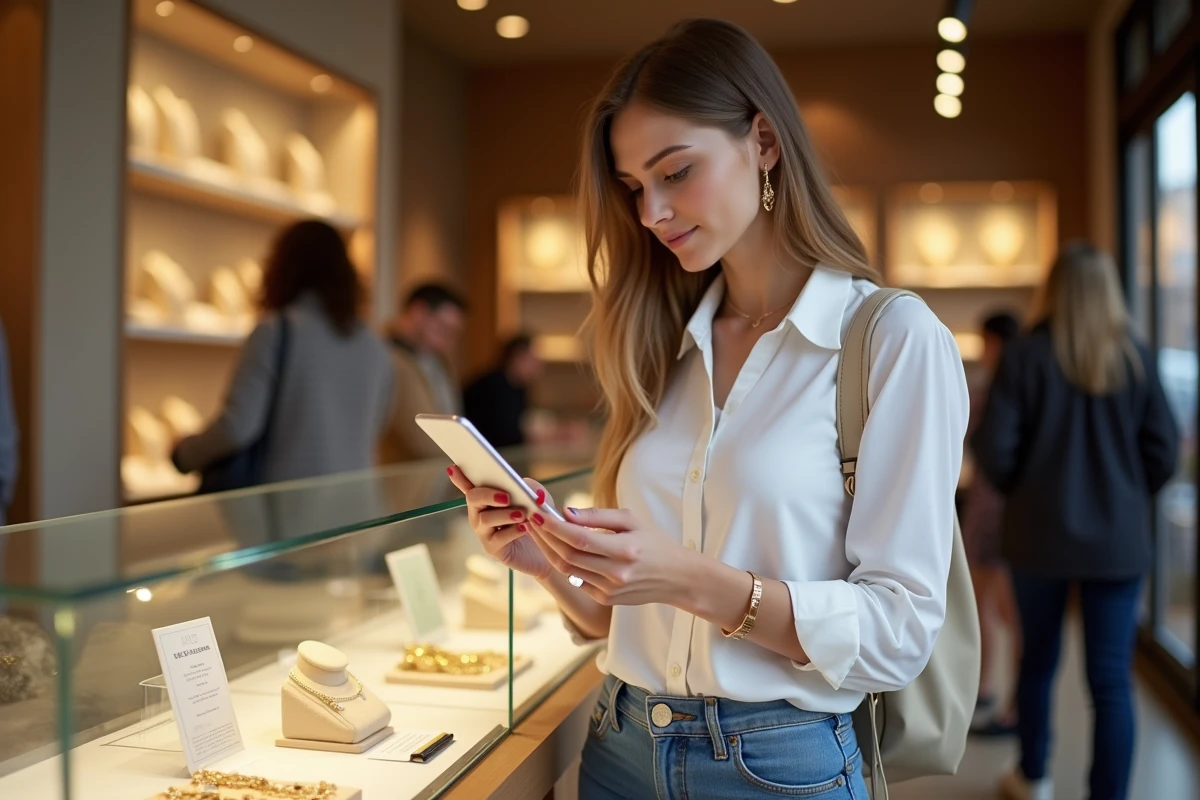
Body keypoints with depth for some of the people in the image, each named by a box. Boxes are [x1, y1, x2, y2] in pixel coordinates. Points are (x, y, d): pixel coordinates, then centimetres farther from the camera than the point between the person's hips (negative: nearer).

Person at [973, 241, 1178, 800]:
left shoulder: (1025, 355, -10)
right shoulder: (1137, 360, -5)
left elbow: (994, 449, -12)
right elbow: (1164, 454, -3)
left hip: (1039, 536, 0)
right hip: (1118, 541, 0)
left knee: (1039, 657, 19)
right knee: (1112, 680, 4)